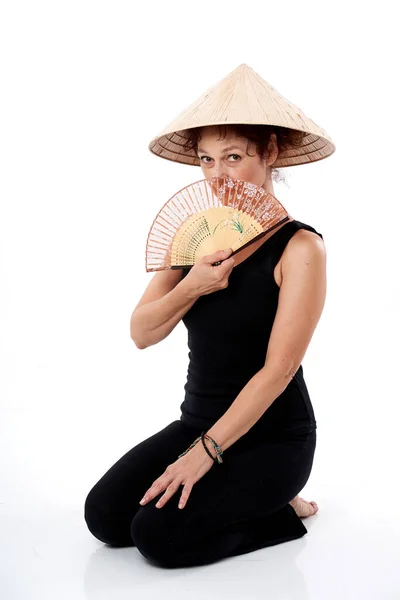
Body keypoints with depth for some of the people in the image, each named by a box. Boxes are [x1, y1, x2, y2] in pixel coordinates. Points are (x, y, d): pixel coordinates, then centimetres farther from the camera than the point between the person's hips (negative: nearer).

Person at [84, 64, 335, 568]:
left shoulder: (299, 247, -14)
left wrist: (205, 452, -20)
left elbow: (278, 369, -18)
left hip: (272, 437, -6)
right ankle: (239, 500, 10)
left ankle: (280, 510, 3)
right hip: (198, 421, 6)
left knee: (158, 534, -21)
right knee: (104, 515, -10)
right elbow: (141, 334, 0)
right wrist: (190, 287, -19)